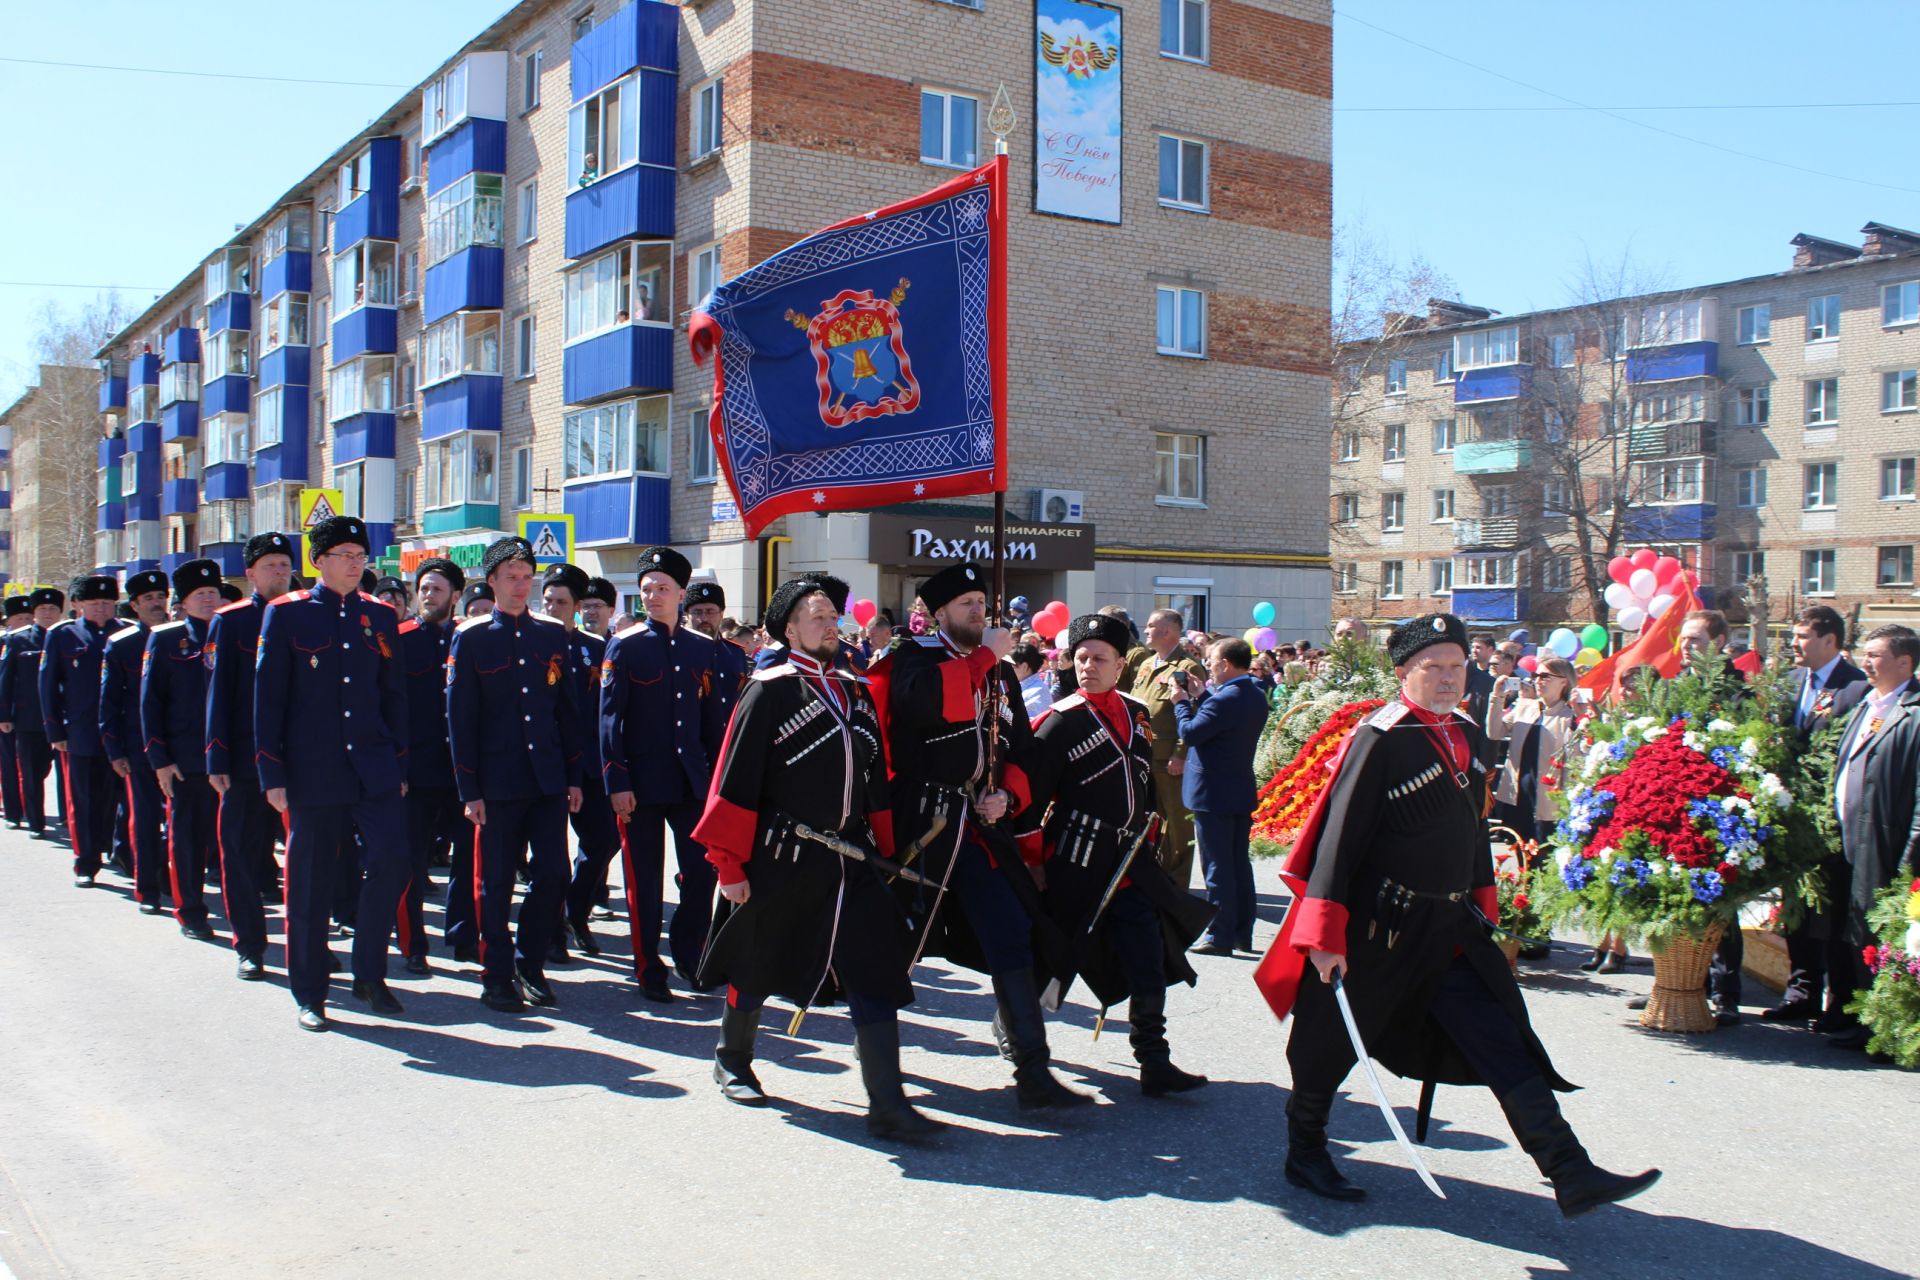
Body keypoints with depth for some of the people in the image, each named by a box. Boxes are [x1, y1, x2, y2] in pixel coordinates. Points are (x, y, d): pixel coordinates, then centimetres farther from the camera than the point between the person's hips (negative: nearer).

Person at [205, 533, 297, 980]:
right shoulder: (229, 622, 1)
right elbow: (218, 693, -2)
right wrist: (218, 760, -7)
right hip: (246, 760, -2)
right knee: (243, 854, 3)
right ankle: (249, 947, 14)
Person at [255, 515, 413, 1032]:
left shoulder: (380, 616, 9)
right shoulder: (286, 613, 0)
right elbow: (268, 697, -1)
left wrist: (399, 765, 9)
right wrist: (273, 773, -6)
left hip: (375, 770, 3)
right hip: (313, 772, -2)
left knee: (392, 860, -10)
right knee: (310, 883, 4)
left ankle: (369, 974, 7)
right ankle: (309, 995, 16)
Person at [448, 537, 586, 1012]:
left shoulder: (553, 635, 10)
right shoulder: (470, 638, 0)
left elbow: (569, 708, 12)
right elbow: (459, 717, -2)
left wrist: (574, 776, 7)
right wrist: (469, 790, -6)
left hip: (549, 781, 3)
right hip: (498, 784, -3)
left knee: (554, 876, 1)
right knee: (496, 884, 4)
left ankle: (531, 965, 19)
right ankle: (497, 978, 15)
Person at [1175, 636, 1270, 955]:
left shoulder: (1225, 699, -21)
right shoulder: (1256, 696, 7)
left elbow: (1190, 733, -20)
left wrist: (1181, 702, -6)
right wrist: (1200, 696, 13)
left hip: (1212, 794, -9)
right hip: (1242, 793, 9)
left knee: (1217, 867, -2)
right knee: (1240, 864, 14)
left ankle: (1220, 937, 3)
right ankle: (1242, 933, 21)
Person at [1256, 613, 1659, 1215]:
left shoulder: (1467, 736, 8)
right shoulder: (1380, 740, -16)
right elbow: (1340, 835, -19)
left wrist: (1482, 903, 21)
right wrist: (1326, 933, -21)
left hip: (1451, 923, 7)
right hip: (1378, 927, -7)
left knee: (1505, 1042, 3)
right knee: (1333, 1042, 8)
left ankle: (1572, 1175, 4)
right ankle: (1304, 1154, 28)